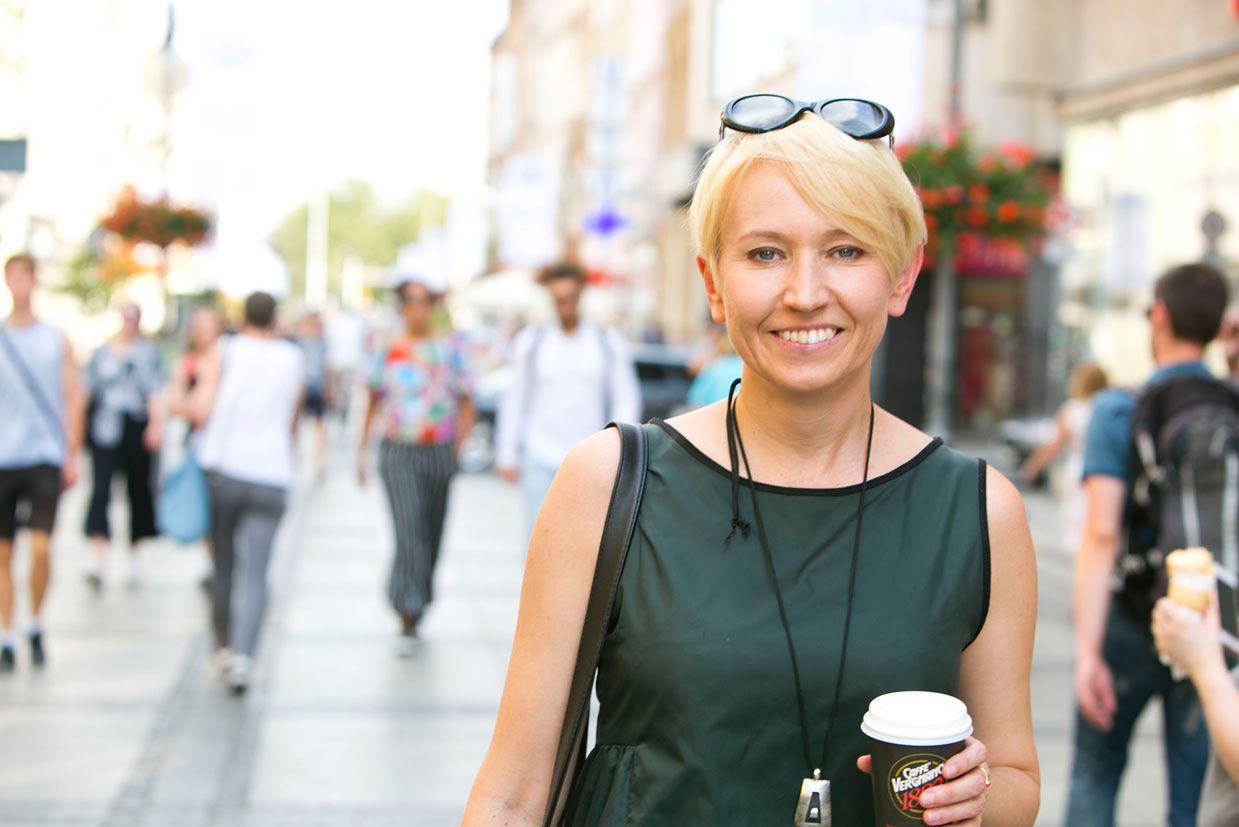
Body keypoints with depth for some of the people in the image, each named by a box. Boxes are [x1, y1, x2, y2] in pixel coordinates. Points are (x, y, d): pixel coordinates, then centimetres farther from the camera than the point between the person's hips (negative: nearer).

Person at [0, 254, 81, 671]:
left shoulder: (56, 339, 6)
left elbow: (73, 399, 7)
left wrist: (72, 456, 2)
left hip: (45, 458, -1)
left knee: (41, 547, -10)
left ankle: (36, 624, 11)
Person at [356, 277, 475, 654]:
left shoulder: (452, 348, 3)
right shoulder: (388, 351, 4)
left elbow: (466, 405, 6)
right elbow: (373, 401, 16)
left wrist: (457, 449, -4)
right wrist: (362, 450, 14)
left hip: (440, 454, 2)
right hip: (398, 453, -1)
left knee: (431, 534, 10)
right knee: (409, 530, -15)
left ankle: (414, 607, 32)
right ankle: (408, 622, -15)